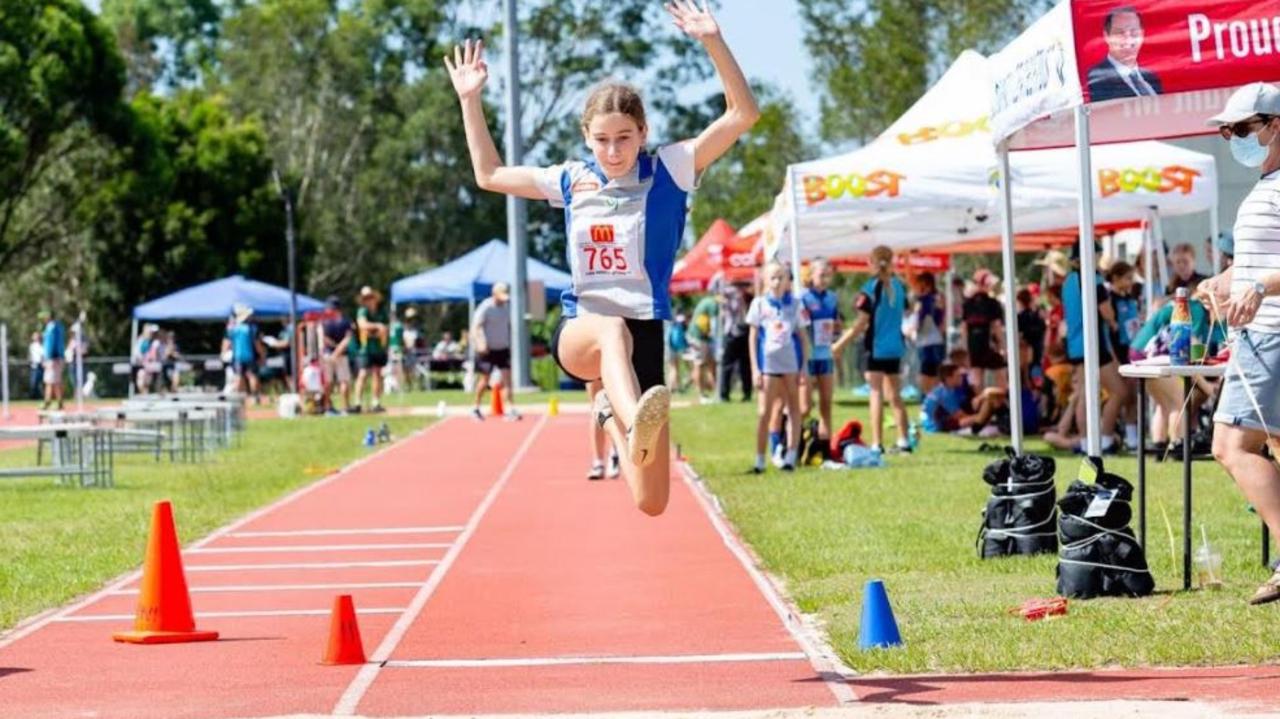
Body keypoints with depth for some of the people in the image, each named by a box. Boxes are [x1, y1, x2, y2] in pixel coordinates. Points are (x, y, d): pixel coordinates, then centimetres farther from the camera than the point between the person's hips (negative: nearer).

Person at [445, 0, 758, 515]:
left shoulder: (667, 171, 1)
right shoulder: (571, 181, 10)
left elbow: (743, 115, -9)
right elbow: (489, 174, 27)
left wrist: (713, 42, -19)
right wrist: (470, 100, 22)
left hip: (644, 337, 0)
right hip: (577, 332, 0)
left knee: (651, 502, -3)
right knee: (612, 330, -42)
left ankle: (615, 414, 31)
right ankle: (634, 424, -73)